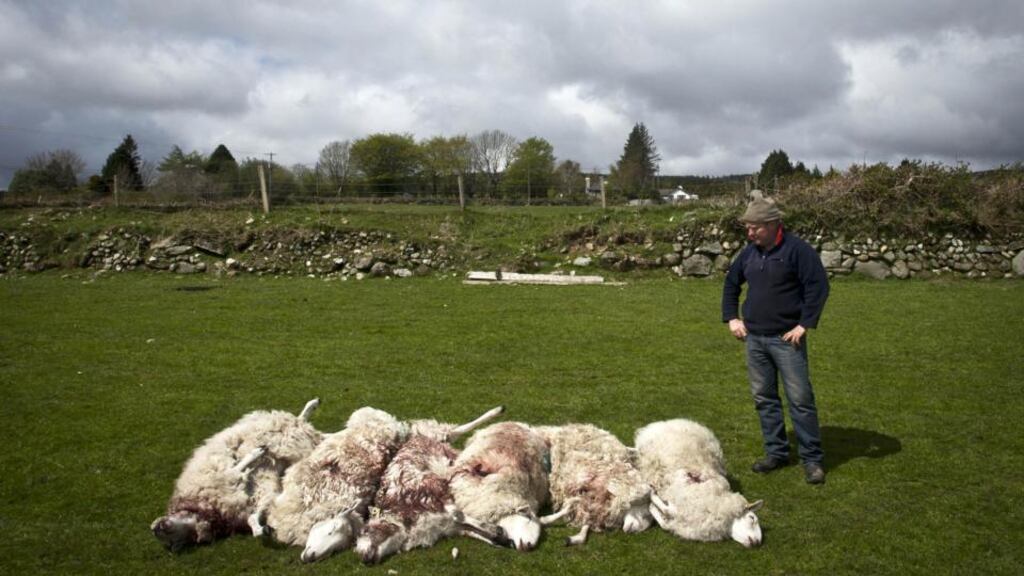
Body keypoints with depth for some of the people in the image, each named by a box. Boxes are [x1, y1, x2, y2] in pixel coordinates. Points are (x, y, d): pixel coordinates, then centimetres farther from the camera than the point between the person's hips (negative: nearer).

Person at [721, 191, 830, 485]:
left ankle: (812, 459, 8)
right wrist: (732, 318, 12)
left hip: (786, 339, -6)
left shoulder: (797, 250, -11)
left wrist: (804, 324, -16)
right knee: (764, 398, 11)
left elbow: (818, 286, -14)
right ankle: (776, 452, 23)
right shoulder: (749, 252, 9)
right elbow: (731, 284, 21)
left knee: (800, 399, -3)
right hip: (754, 338, 6)